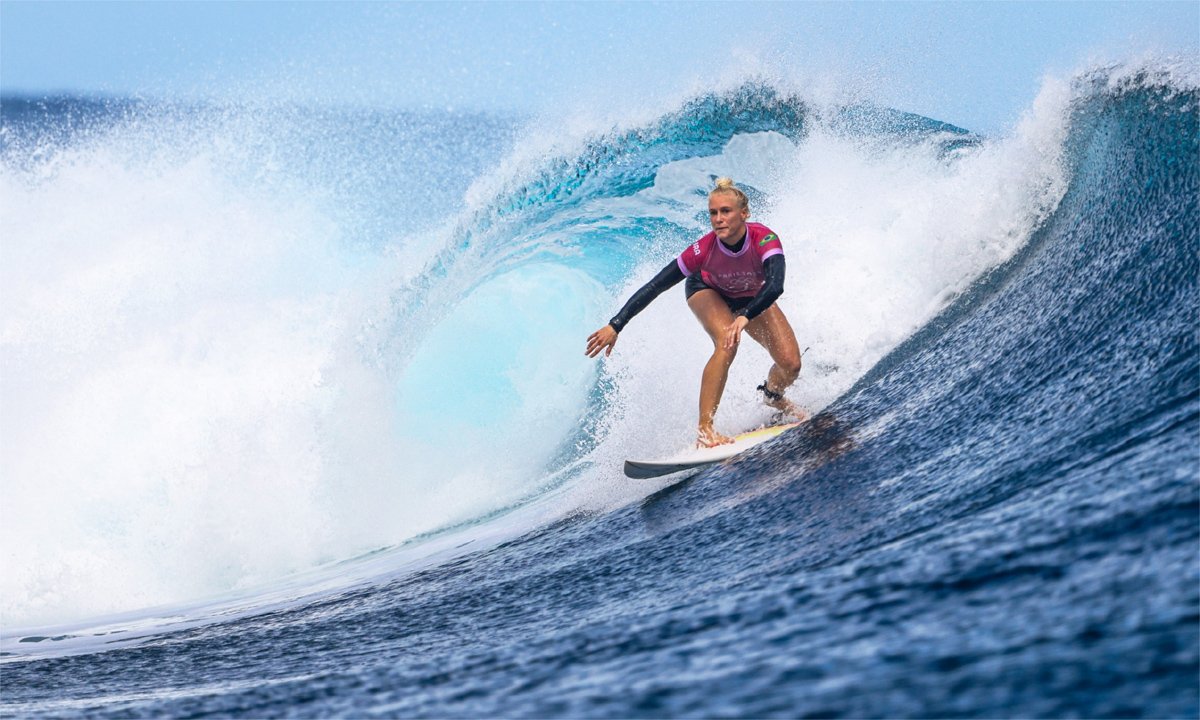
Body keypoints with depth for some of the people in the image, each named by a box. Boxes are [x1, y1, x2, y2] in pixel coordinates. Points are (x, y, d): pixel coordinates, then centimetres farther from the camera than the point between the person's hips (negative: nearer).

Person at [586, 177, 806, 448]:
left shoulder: (764, 239, -38)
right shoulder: (705, 249, -36)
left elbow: (775, 286, -52)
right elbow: (655, 286, -32)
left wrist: (745, 317, -68)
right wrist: (615, 326, -34)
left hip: (753, 298, 2)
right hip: (708, 291, -2)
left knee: (791, 364, -10)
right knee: (727, 343, -33)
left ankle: (773, 395, 27)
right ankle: (704, 428, -31)